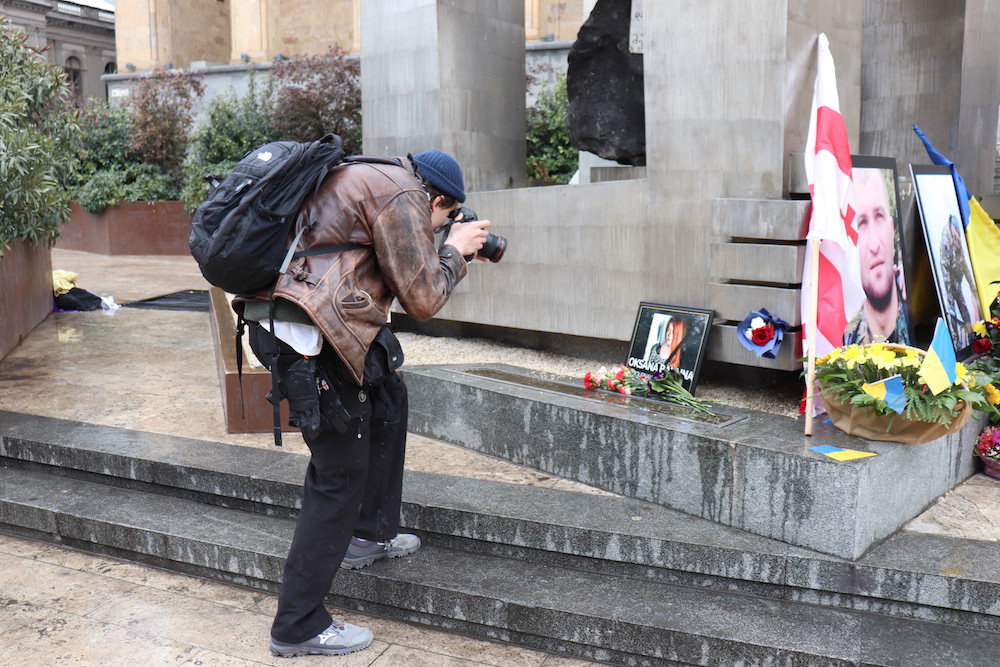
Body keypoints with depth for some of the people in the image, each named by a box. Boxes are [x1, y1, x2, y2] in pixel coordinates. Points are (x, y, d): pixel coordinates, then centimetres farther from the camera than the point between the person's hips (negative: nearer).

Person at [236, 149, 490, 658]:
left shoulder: (368, 178, 22)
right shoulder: (402, 194, -8)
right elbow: (422, 300, -8)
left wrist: (456, 255, 26)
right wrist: (453, 250, 8)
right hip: (310, 336, -11)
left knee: (388, 396, 26)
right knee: (340, 477, -1)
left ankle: (370, 535, 36)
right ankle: (298, 626, 10)